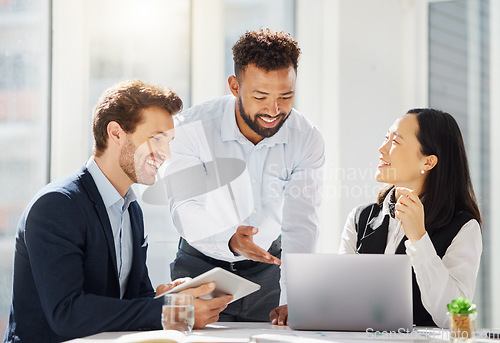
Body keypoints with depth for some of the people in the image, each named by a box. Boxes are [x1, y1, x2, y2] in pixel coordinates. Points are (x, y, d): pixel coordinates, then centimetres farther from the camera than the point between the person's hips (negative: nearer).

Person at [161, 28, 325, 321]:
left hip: (267, 266, 1)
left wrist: (291, 303, -35)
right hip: (201, 264, -1)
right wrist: (230, 240, -45)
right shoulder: (192, 129, -19)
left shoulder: (307, 139, -13)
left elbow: (300, 224, -21)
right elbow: (185, 209, -24)